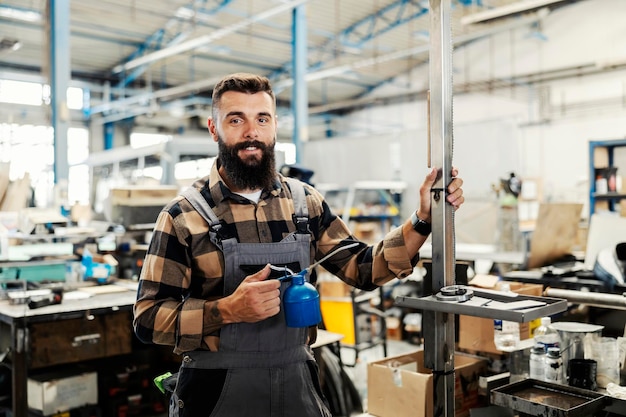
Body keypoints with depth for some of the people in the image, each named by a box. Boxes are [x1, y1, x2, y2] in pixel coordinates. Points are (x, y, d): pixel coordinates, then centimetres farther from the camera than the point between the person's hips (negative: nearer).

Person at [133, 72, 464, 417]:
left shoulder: (306, 202, 2)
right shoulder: (183, 216, -10)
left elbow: (363, 269, 5)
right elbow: (147, 319, -10)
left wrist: (424, 219, -7)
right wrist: (228, 310, -25)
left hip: (297, 382, 4)